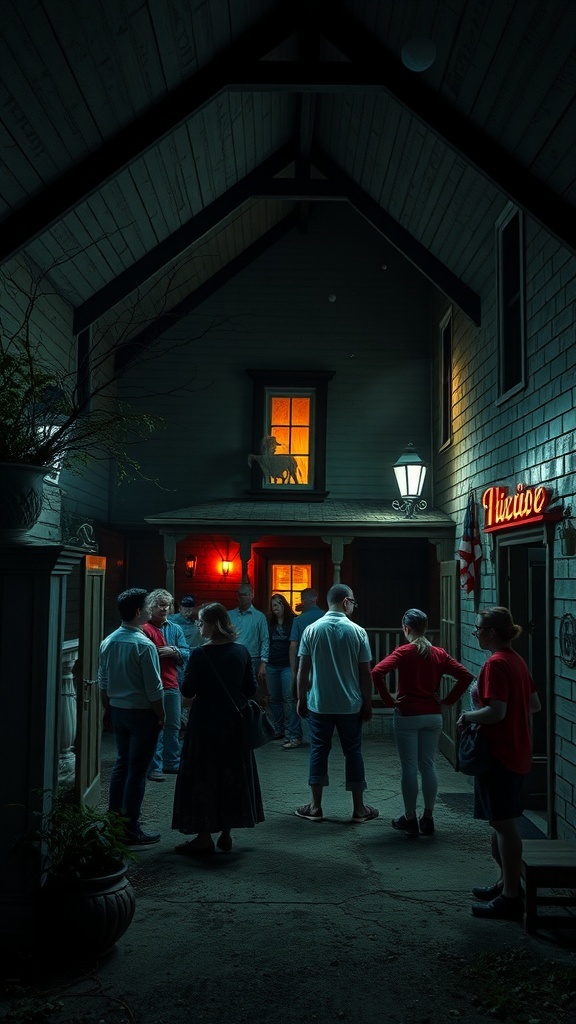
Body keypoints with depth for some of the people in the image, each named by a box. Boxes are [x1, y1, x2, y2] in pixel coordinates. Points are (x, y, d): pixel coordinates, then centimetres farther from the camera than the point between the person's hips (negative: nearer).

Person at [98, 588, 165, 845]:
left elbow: (103, 681, 10)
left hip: (118, 710, 7)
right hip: (142, 713, -7)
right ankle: (131, 829, 8)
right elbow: (154, 688, -17)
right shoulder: (144, 645, -20)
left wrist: (108, 708, 21)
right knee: (137, 770, 1)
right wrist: (161, 715, -5)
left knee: (121, 763, 19)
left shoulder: (108, 642, 1)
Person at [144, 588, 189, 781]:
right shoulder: (145, 629, -7)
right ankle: (155, 767, 3)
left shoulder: (175, 629, 13)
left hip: (172, 686, 7)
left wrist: (174, 652, -10)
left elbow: (186, 655, 7)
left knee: (173, 727, 14)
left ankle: (172, 762, 27)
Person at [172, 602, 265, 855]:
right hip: (235, 722, 5)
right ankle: (226, 833, 22)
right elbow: (251, 689, 4)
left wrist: (191, 699, 10)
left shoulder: (200, 654, -15)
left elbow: (187, 691, -12)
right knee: (232, 774, 14)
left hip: (206, 722, -5)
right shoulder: (241, 652, -1)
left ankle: (204, 838, 10)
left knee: (203, 777, 5)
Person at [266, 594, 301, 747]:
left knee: (289, 699, -10)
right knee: (274, 699, 10)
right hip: (272, 666, 5)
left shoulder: (293, 621, -2)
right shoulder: (270, 623, 12)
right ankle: (277, 730, 22)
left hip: (287, 665, -5)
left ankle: (294, 736, -10)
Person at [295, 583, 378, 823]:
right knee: (353, 752, 9)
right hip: (350, 705, 0)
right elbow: (366, 673, -4)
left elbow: (303, 670, -2)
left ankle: (315, 807, 15)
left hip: (319, 704, 1)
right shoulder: (357, 632, -6)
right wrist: (367, 704, 6)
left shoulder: (312, 630, -4)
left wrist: (301, 699, 9)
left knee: (318, 751, 10)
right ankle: (359, 808, 16)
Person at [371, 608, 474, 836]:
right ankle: (428, 818, 15)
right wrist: (447, 701, 2)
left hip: (407, 716, -4)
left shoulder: (403, 652, -9)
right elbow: (466, 676, -1)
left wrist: (389, 701, -13)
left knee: (409, 766, 3)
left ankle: (410, 819, 10)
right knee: (428, 765, 11)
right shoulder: (439, 653, 3)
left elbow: (377, 672, -23)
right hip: (433, 716, 4)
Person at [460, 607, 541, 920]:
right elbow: (535, 704, 16)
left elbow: (496, 711, -27)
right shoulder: (516, 660, 9)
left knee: (503, 823, -1)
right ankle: (507, 883, 31)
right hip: (517, 753, 10)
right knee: (503, 822, 20)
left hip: (499, 755, -10)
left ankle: (510, 897, 7)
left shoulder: (496, 664, -20)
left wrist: (467, 716, -12)